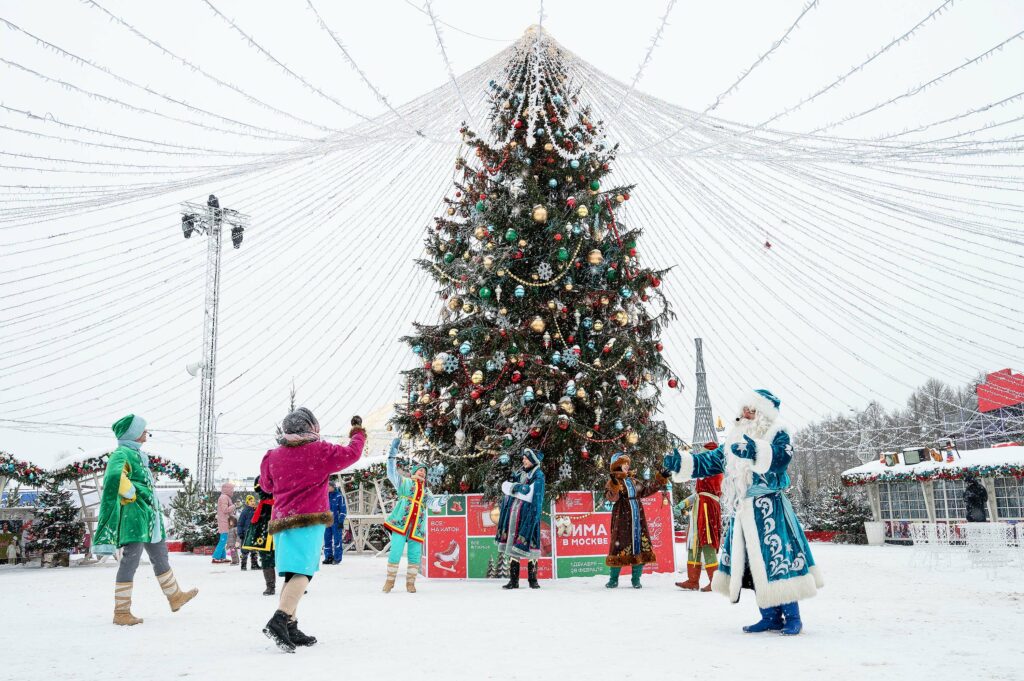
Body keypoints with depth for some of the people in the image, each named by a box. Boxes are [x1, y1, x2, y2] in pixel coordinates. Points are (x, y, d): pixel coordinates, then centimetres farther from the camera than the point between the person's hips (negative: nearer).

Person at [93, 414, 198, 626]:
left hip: (148, 516, 10)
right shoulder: (122, 453, -13)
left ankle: (174, 596, 31)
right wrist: (130, 495, -22)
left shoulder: (137, 454, 17)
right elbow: (114, 475, -34)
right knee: (130, 561, -6)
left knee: (160, 557, 19)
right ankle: (121, 612, 1)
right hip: (134, 515, -10)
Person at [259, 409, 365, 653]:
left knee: (293, 575, 13)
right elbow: (351, 454, 6)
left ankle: (290, 629, 14)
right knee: (302, 573, -13)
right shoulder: (320, 451, -3)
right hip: (309, 522, -6)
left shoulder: (274, 456, 9)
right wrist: (358, 434, 24)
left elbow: (266, 484, 24)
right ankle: (279, 621, -30)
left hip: (281, 522, 6)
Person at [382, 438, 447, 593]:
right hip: (401, 522, -4)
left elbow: (432, 502, 8)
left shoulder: (426, 490, 24)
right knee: (396, 551, -7)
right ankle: (390, 580, 7)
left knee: (415, 554, 1)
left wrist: (441, 500, -15)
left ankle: (410, 582, 13)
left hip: (417, 526, 4)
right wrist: (393, 452, -8)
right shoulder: (404, 482, 14)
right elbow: (392, 473, 0)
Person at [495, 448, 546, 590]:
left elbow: (531, 494, -13)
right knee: (512, 544, 3)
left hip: (528, 514, -5)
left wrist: (514, 488, -10)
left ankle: (533, 579, 4)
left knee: (528, 545, -7)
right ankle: (513, 580, 9)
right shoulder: (518, 473, 18)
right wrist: (519, 488, -4)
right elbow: (504, 486, 10)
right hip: (513, 513, 5)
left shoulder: (538, 476, 0)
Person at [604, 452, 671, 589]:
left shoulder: (634, 480, 15)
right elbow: (611, 497, -22)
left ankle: (636, 579, 14)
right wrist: (614, 486, -42)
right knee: (621, 545, -3)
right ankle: (613, 579, 10)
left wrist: (660, 480, 21)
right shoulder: (613, 482, -5)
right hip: (622, 519, -6)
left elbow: (647, 489, 24)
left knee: (640, 547, 4)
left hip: (638, 518, 6)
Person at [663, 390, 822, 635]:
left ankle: (792, 617, 5)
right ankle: (770, 617, 18)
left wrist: (756, 451, -42)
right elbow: (709, 461, 15)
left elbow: (780, 456, -24)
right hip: (742, 513, 6)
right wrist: (682, 463, 0)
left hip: (769, 510, -6)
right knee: (755, 565, 9)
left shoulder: (778, 435, -2)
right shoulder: (733, 441, 16)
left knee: (777, 560, -8)